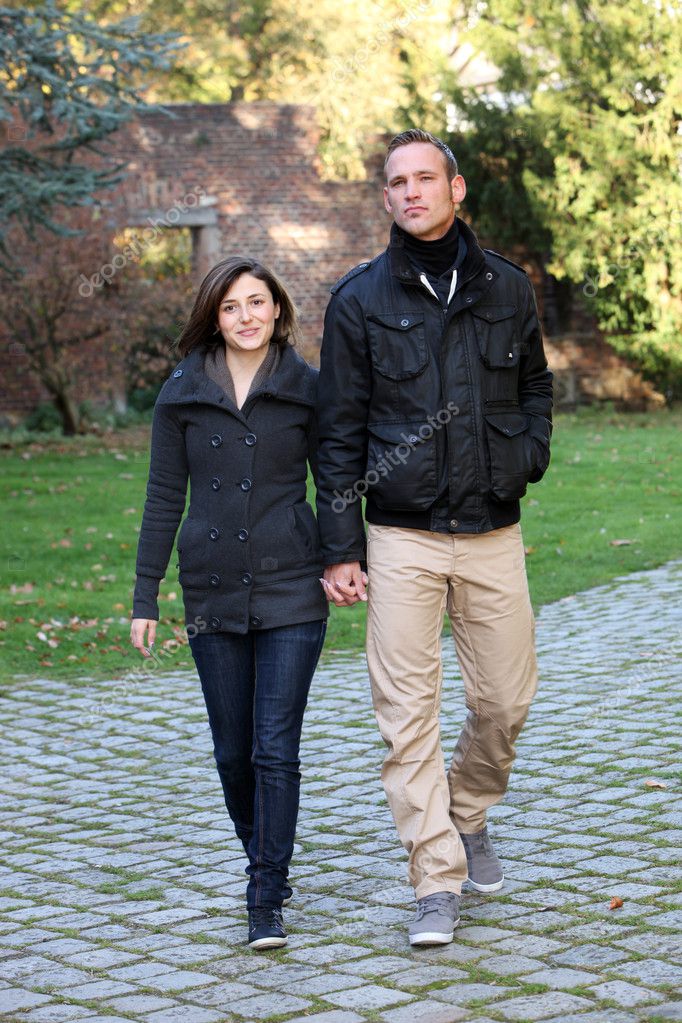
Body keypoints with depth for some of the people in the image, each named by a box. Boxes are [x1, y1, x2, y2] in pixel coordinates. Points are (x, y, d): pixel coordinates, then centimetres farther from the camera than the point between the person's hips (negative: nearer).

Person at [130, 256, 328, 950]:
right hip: (212, 593, 2)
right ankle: (266, 864, 31)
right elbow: (164, 497, 7)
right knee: (232, 750, 9)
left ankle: (266, 900, -2)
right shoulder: (182, 393, 5)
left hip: (290, 588, -2)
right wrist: (145, 597, 5)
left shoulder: (306, 390, 1)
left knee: (276, 746, -8)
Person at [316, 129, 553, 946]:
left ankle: (468, 814, 35)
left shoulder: (506, 288, 7)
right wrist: (340, 548, -2)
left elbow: (536, 386, 23)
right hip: (401, 536, -2)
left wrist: (532, 452, 3)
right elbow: (340, 431, 2)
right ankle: (437, 884, 2)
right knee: (407, 711, -5)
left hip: (493, 533, 2)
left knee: (505, 700, 6)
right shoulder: (360, 299, 1)